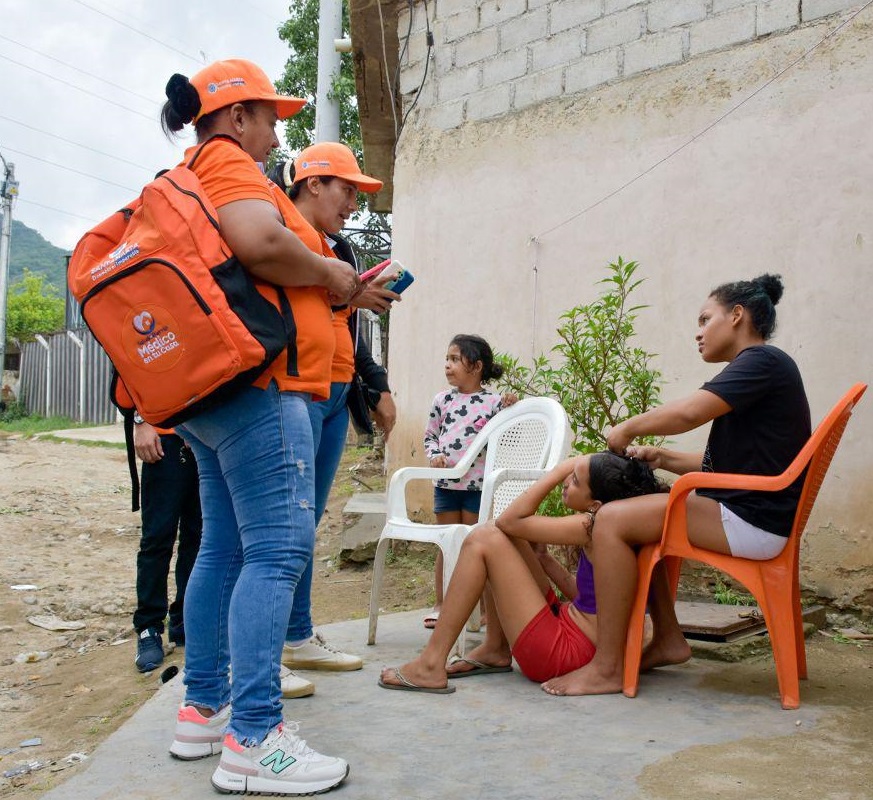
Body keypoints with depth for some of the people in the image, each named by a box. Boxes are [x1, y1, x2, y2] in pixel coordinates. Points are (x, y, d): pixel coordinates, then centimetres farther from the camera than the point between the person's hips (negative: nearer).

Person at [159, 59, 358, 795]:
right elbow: (259, 241, -26)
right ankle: (252, 740, -13)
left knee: (226, 548, 12)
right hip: (255, 383, -11)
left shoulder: (192, 178, 24)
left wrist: (335, 289, 20)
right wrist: (327, 274, -10)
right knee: (279, 549, -13)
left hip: (216, 389, 11)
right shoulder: (228, 163, -6)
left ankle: (205, 709, 19)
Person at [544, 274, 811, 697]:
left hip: (751, 520, -11)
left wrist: (628, 428, -9)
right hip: (743, 510, 11)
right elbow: (722, 464, 20)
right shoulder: (758, 366, 21)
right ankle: (667, 639, 16)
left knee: (613, 520, -18)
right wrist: (662, 458, 8)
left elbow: (688, 412, -25)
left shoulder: (763, 361, -11)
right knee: (635, 517, 19)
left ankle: (606, 669, -16)